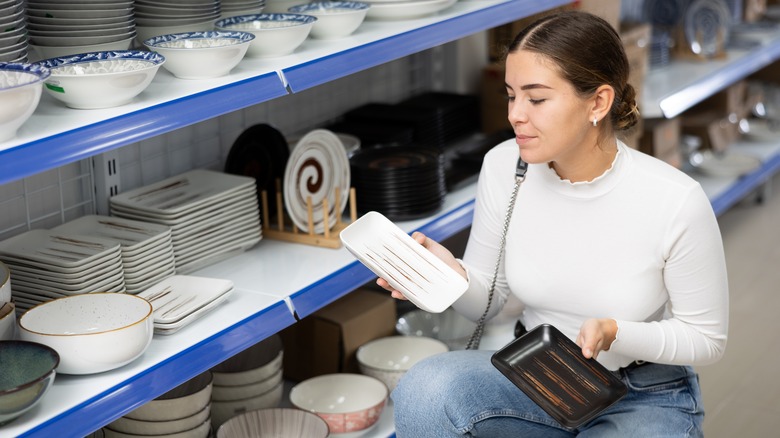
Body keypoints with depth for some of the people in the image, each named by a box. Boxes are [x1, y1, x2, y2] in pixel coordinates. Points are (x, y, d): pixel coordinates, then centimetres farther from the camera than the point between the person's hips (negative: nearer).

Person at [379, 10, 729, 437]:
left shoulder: (676, 202, -23)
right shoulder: (503, 168, -12)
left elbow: (706, 338, -9)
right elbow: (487, 300, 0)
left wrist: (613, 333, -27)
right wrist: (453, 274, -23)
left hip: (644, 400, -3)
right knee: (424, 390, -27)